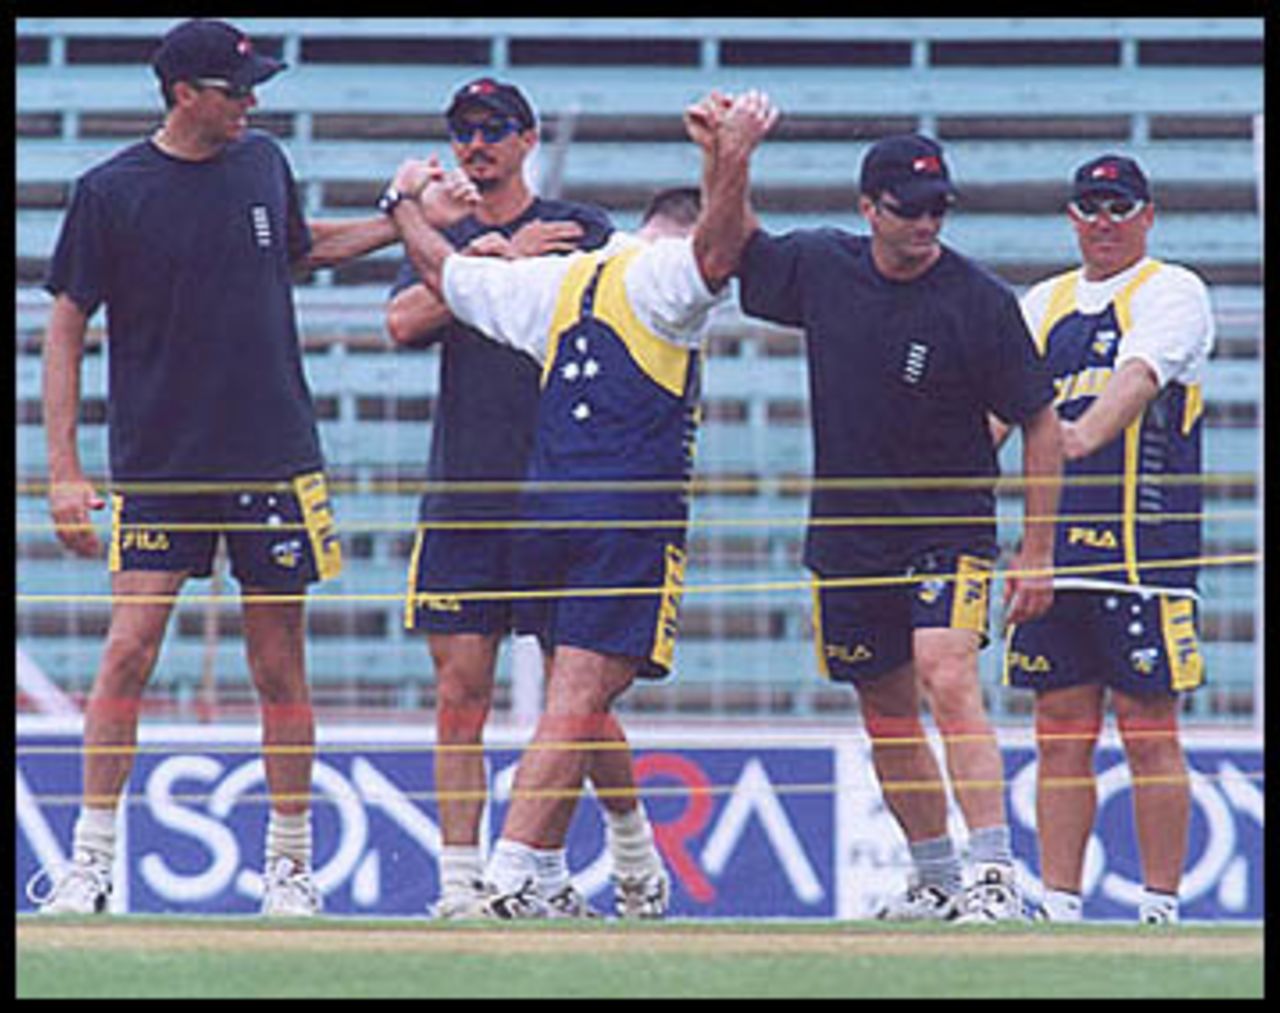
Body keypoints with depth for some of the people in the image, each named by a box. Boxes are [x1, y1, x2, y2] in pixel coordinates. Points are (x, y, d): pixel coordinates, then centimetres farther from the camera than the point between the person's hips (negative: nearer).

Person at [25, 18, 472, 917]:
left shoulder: (263, 163, 8)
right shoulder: (112, 192, -4)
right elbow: (66, 328, 0)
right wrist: (64, 469, -5)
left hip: (275, 460, 3)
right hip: (159, 463, -3)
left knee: (279, 666, 4)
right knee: (130, 650, -10)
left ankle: (290, 866, 14)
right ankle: (91, 861, -3)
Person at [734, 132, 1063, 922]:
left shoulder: (980, 301, -12)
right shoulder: (821, 266, 0)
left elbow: (1041, 425, -6)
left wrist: (1037, 554, -9)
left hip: (948, 525, -5)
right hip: (847, 530, 5)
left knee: (948, 680, -23)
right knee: (887, 715, 12)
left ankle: (996, 875, -28)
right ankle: (935, 880, 27)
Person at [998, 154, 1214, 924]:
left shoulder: (1173, 293, 2)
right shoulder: (1044, 304, 19)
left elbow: (1139, 375, -17)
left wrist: (1086, 434, -36)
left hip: (1143, 546, -5)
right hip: (1055, 544, 5)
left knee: (1149, 733, -4)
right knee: (1061, 737, 4)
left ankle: (1161, 908, -1)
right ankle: (1059, 907, 7)